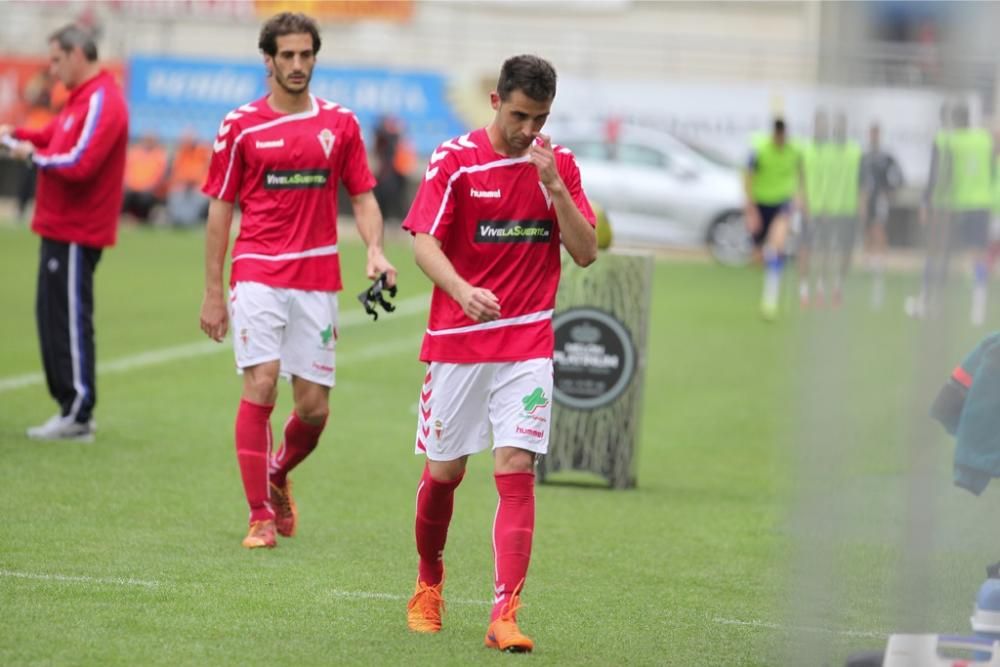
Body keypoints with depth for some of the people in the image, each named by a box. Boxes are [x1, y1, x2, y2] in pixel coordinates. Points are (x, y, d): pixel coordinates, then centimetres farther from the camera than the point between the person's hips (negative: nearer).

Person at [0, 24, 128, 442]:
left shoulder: (101, 102, -17)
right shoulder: (82, 98, 15)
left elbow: (78, 164, -25)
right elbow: (56, 136, 21)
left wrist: (35, 155, -12)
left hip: (75, 234, -10)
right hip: (62, 228, 10)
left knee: (70, 320, -7)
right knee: (53, 316, 13)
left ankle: (77, 416, -3)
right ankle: (70, 407, 18)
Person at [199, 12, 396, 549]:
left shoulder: (340, 123, 7)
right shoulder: (241, 126, 2)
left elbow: (362, 198, 11)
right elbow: (220, 209, 6)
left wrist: (375, 251, -9)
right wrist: (213, 293, 3)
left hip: (317, 279, 2)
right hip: (258, 276, -2)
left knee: (314, 407, 1)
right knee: (260, 386, -14)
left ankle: (278, 474, 32)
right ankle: (261, 516, -6)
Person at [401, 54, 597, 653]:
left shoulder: (559, 163, 3)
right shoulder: (455, 160, -5)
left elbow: (586, 252, 0)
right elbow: (424, 242, -11)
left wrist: (555, 186, -14)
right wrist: (462, 290, -30)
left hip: (528, 345, 1)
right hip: (458, 341, -1)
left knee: (517, 470, -11)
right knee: (444, 471, 7)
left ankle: (505, 615, -14)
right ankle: (429, 582, 34)